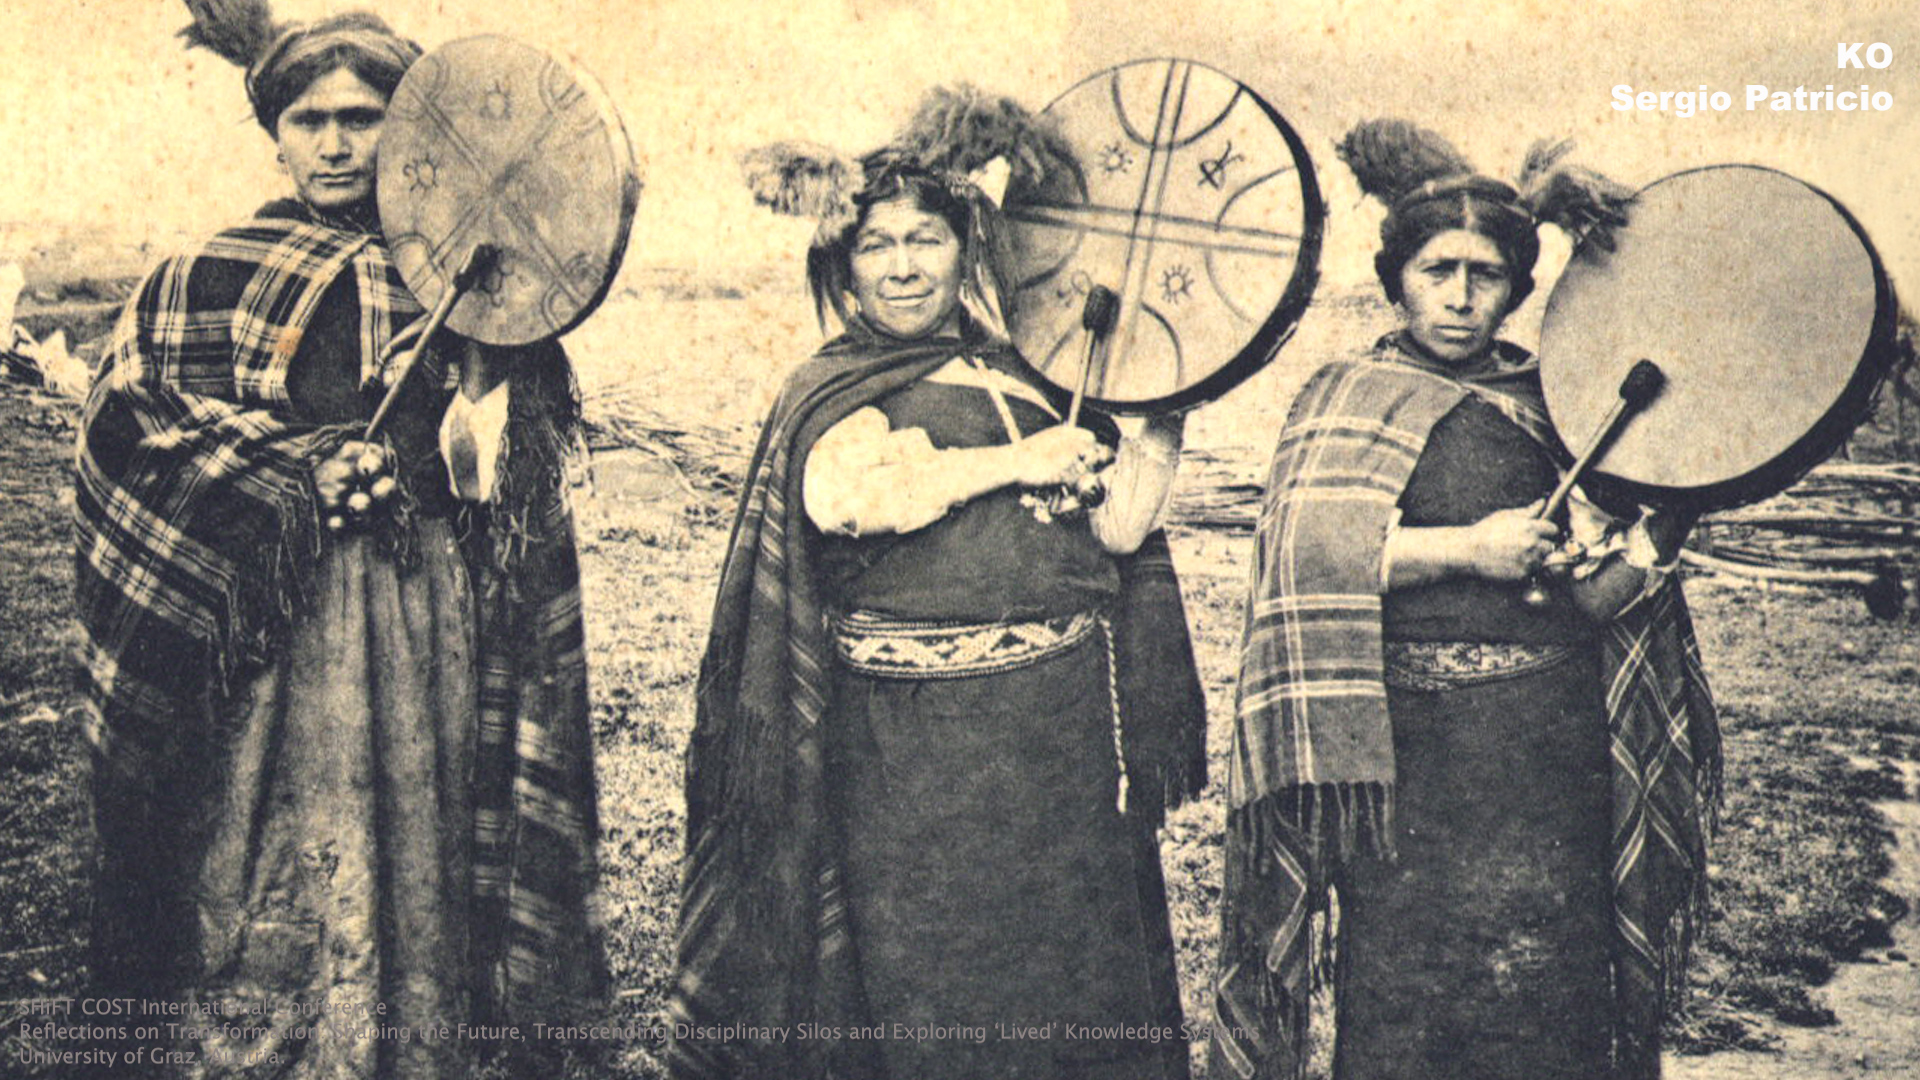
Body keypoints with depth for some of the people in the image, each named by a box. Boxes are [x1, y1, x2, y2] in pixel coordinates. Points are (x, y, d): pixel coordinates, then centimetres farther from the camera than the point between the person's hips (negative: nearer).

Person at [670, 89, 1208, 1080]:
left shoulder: (1019, 375, 14)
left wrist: (1161, 411, 3)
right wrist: (1010, 461, -15)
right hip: (918, 746, -4)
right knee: (935, 996, 3)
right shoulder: (837, 391, 1)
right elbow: (842, 495, -22)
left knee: (1073, 980, 12)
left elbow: (1114, 533, 10)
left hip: (1061, 729, 5)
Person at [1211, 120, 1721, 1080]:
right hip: (1401, 757, -1)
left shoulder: (1543, 402, 12)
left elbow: (1600, 595, 7)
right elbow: (1309, 552, -11)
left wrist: (1657, 534, -12)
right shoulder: (1342, 400, 7)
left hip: (1543, 748, 2)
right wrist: (1466, 548, -14)